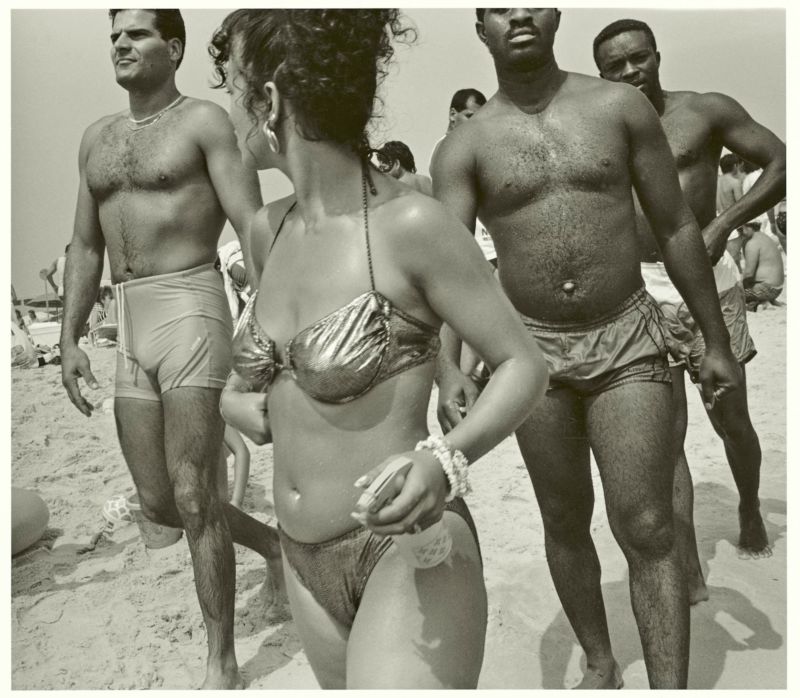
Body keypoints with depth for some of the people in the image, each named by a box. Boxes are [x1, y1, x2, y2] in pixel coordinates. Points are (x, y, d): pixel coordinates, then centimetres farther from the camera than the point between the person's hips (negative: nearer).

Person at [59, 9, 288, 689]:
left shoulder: (206, 120, 0)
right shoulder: (98, 137, 20)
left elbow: (255, 227, -10)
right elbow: (85, 247, 19)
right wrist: (69, 342, 12)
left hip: (191, 314, -7)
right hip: (128, 331, 7)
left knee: (192, 497, -8)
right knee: (157, 501, 9)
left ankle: (222, 664, 8)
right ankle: (272, 543, 34)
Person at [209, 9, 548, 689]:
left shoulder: (410, 222, -18)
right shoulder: (269, 229, 2)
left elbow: (524, 364, -11)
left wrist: (445, 459, -28)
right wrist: (234, 394, -2)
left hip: (405, 550, -7)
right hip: (304, 558, 7)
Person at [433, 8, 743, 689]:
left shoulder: (621, 107, 1)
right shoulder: (466, 146, -1)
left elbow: (677, 228, 5)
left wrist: (717, 342, 5)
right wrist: (448, 367, -28)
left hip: (628, 342, -1)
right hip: (533, 351, 1)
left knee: (647, 530, -6)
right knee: (566, 524, 13)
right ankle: (601, 666, 35)